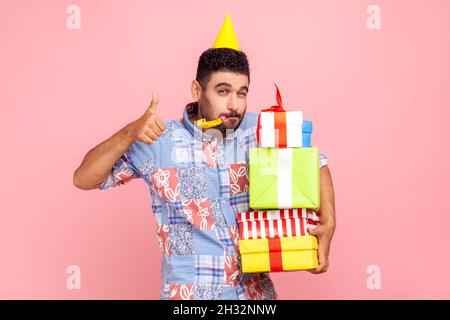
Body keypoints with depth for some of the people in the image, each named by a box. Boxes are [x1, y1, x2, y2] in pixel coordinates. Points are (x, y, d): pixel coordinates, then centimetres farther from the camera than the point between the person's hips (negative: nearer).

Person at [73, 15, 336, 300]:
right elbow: (83, 179, -8)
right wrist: (129, 133, -23)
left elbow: (317, 164, 5)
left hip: (255, 290, 2)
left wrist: (328, 224, -10)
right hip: (187, 292, -2)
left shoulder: (260, 131, -6)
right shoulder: (157, 141, -10)